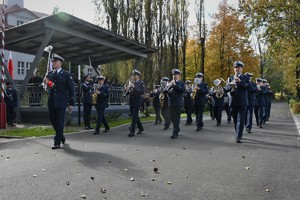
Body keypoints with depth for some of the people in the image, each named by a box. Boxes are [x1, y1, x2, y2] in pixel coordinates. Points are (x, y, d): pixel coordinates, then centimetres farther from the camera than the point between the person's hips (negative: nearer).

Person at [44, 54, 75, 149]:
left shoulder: (66, 74, -1)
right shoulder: (50, 74, 12)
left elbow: (71, 90, -3)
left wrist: (71, 103, -6)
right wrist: (46, 83, -13)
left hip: (61, 102, -5)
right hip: (51, 102, 5)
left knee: (59, 122, -2)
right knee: (52, 120, 12)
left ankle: (57, 142, 6)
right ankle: (61, 136, 32)